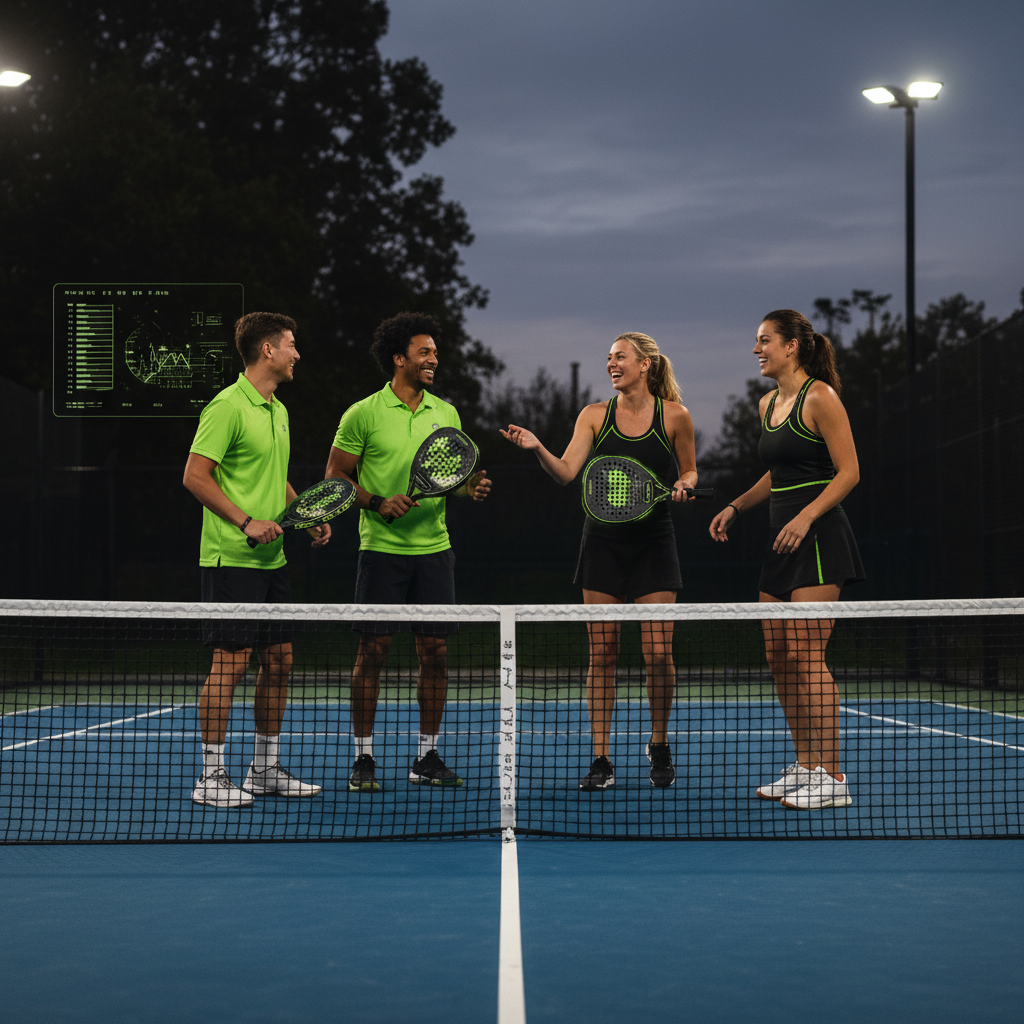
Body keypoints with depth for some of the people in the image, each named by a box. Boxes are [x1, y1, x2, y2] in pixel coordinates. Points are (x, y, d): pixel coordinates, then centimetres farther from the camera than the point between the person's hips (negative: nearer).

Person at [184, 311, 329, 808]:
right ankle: (211, 777, 0)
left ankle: (265, 770, 21)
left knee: (278, 660, 10)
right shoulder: (227, 406, -12)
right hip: (232, 558, -9)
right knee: (230, 663, -7)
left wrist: (308, 517, 11)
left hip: (272, 559, 9)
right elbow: (195, 475, -15)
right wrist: (247, 521, -19)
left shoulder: (278, 410, 16)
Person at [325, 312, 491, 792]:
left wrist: (471, 487, -4)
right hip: (381, 549, -4)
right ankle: (363, 759, 7)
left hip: (434, 547, 4)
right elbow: (336, 477, 0)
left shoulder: (446, 413, 11)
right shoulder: (363, 414, -3)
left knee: (435, 650, 3)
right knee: (372, 649, -3)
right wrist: (376, 503, -15)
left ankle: (427, 757, 14)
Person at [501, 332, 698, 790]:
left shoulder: (674, 416, -1)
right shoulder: (594, 416, 2)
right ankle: (601, 760, 6)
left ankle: (659, 747, 19)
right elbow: (566, 472, -8)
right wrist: (537, 449, -25)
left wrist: (682, 485, -10)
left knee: (658, 653, -4)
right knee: (602, 653, 1)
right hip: (604, 542, 1)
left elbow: (689, 470, 12)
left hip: (653, 544, -1)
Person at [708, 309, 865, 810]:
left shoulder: (819, 398, -9)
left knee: (805, 654, -12)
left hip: (818, 538, -9)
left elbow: (849, 472, -12)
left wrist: (806, 516, -23)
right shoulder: (767, 405, 15)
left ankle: (831, 777, -8)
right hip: (780, 541, 9)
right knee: (778, 656, 7)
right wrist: (736, 506, 16)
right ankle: (805, 767, 15)